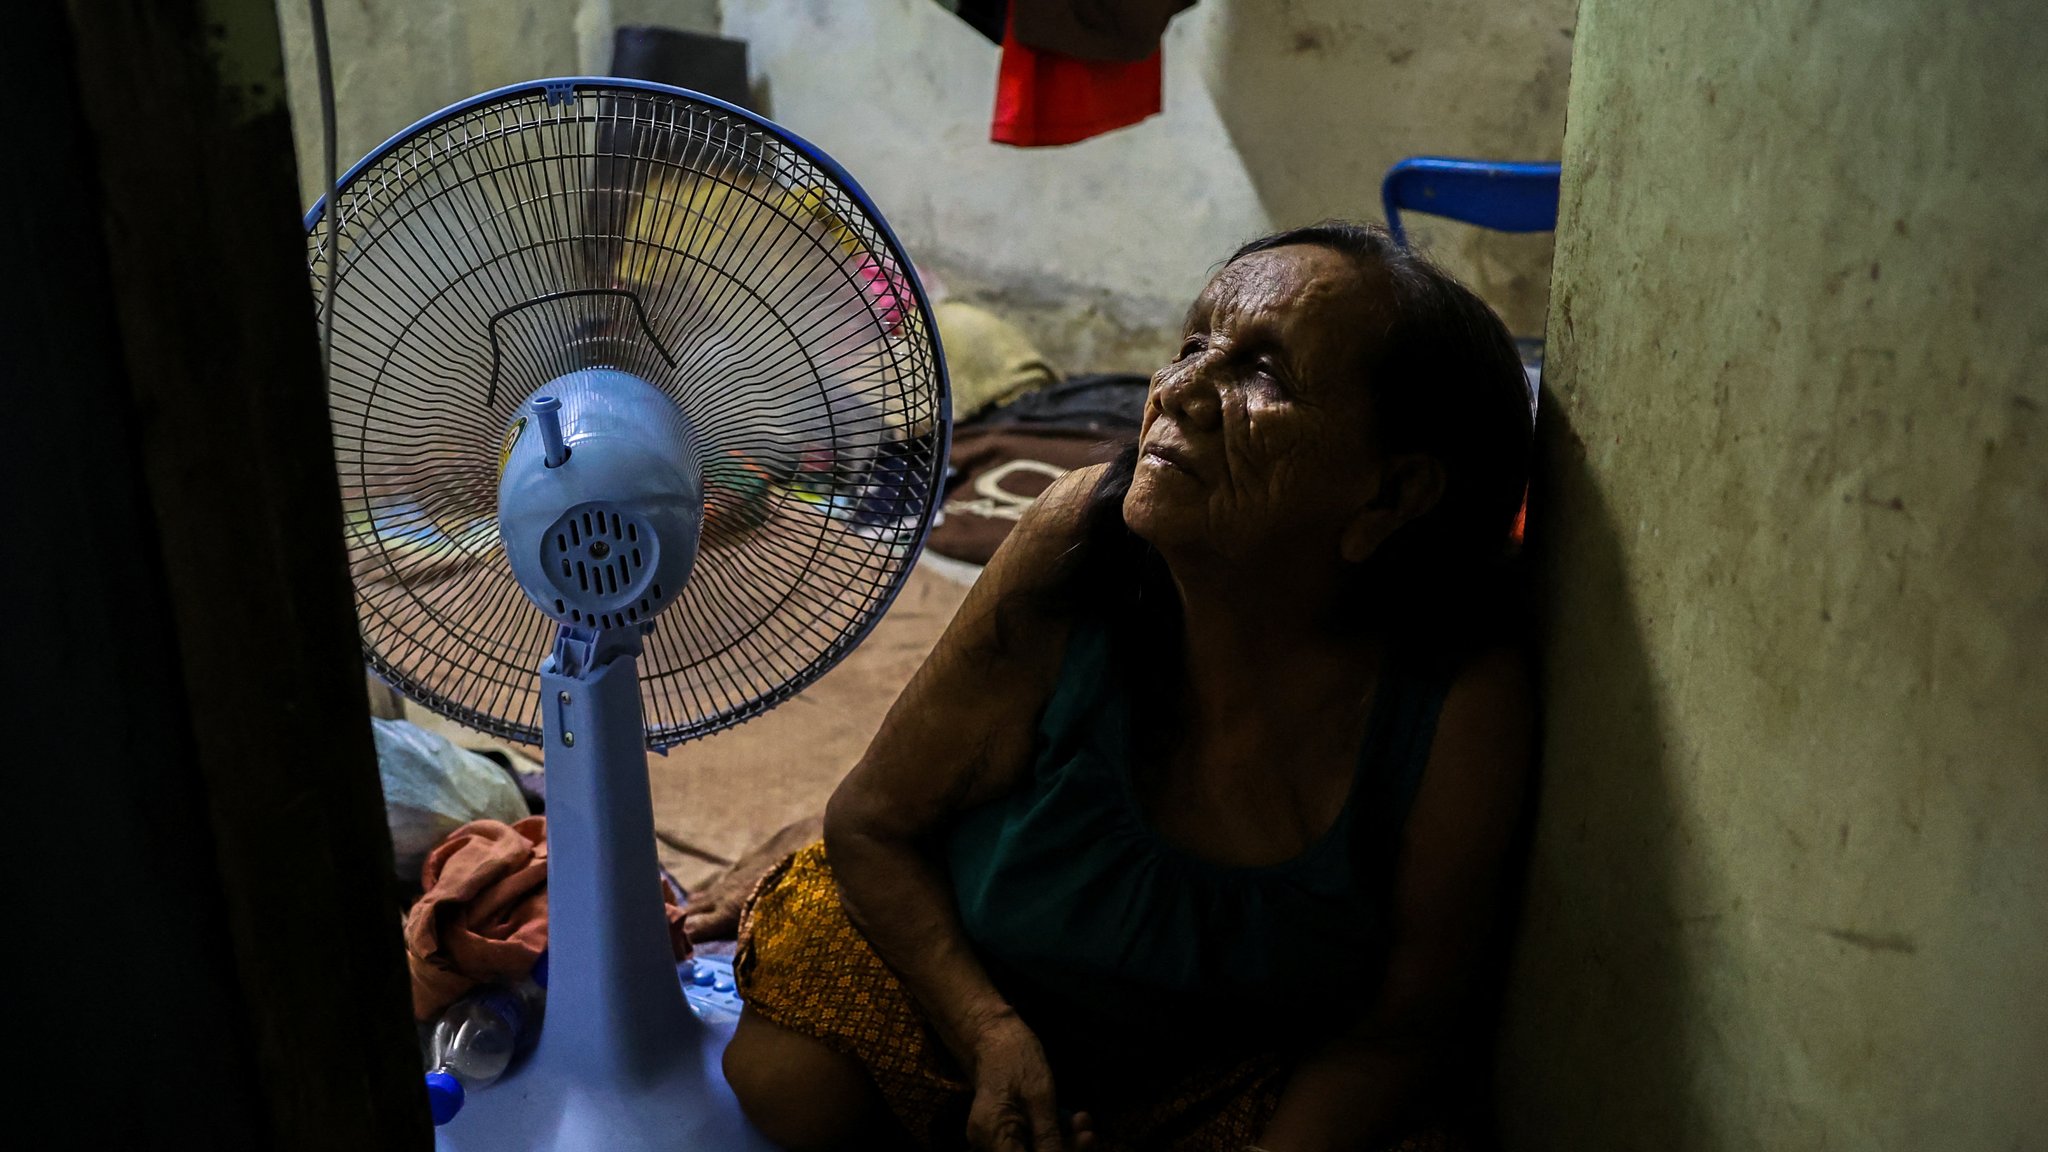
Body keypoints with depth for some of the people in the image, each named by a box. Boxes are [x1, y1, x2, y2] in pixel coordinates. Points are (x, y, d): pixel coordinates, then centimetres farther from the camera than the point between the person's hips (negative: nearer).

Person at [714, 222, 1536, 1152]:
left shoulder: (1463, 700, -28)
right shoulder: (1079, 544, -27)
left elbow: (1405, 1031, -14)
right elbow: (875, 821, -13)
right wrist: (991, 1035, -24)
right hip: (970, 993, 0)